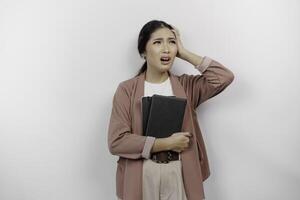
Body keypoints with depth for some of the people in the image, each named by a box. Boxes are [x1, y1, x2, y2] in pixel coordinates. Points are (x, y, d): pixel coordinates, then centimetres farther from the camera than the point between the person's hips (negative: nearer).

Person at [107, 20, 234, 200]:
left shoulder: (186, 86, 2)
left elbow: (225, 77, -12)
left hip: (180, 176, 2)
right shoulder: (127, 89, -5)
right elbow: (116, 141, -12)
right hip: (142, 177, -1)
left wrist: (184, 53, -7)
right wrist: (167, 143, -15)